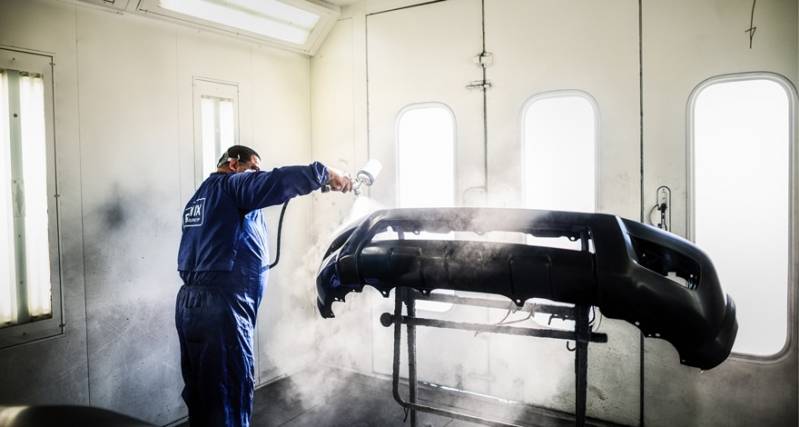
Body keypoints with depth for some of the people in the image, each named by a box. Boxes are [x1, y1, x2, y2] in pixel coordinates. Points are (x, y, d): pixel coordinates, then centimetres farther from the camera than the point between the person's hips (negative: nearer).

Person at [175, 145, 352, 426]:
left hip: (190, 302, 10)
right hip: (220, 307, -10)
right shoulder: (229, 184, -4)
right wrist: (325, 173, -11)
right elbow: (277, 181, -20)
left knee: (201, 396, 16)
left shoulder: (198, 199, 24)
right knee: (228, 399, -4)